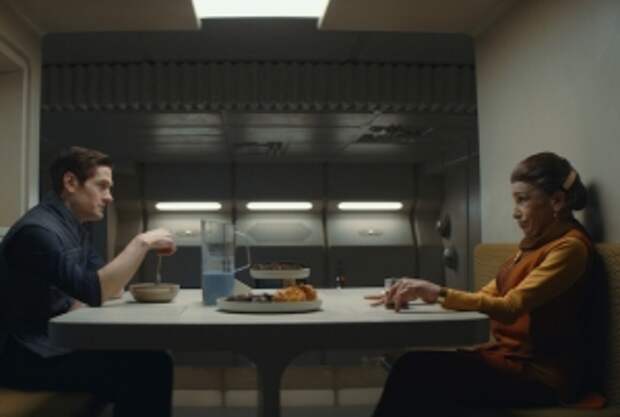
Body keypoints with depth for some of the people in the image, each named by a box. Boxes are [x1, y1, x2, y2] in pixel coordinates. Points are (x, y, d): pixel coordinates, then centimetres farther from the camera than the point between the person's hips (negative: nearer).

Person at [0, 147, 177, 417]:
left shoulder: (74, 226, 11)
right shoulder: (39, 229, -20)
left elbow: (108, 284, 11)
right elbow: (94, 292, -28)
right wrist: (142, 242, -23)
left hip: (53, 343, 9)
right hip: (25, 357, -9)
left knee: (153, 359, -3)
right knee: (146, 369, -20)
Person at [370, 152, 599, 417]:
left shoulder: (570, 246, -11)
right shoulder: (535, 243, 17)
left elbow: (511, 307, -22)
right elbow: (486, 295, 12)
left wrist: (439, 293, -24)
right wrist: (424, 293, 0)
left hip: (539, 375, -7)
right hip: (508, 358, 7)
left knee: (420, 373, -23)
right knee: (413, 366, -15)